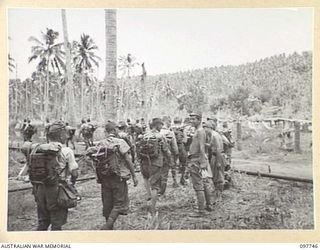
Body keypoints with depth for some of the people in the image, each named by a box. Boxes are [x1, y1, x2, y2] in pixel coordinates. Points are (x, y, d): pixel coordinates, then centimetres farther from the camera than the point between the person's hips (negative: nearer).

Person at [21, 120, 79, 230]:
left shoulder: (37, 148, 0)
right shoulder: (66, 151, -13)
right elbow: (74, 173, -11)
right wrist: (70, 183, 10)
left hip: (40, 189, 5)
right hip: (57, 191, -5)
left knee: (42, 222, 20)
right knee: (57, 223, 8)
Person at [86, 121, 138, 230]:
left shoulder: (100, 144, 4)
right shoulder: (120, 143, -9)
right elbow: (128, 161, -10)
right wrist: (134, 176, -3)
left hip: (104, 179, 5)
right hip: (118, 178, -5)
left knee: (107, 204, 14)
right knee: (120, 203, 3)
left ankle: (109, 228, 24)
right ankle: (107, 226, -11)